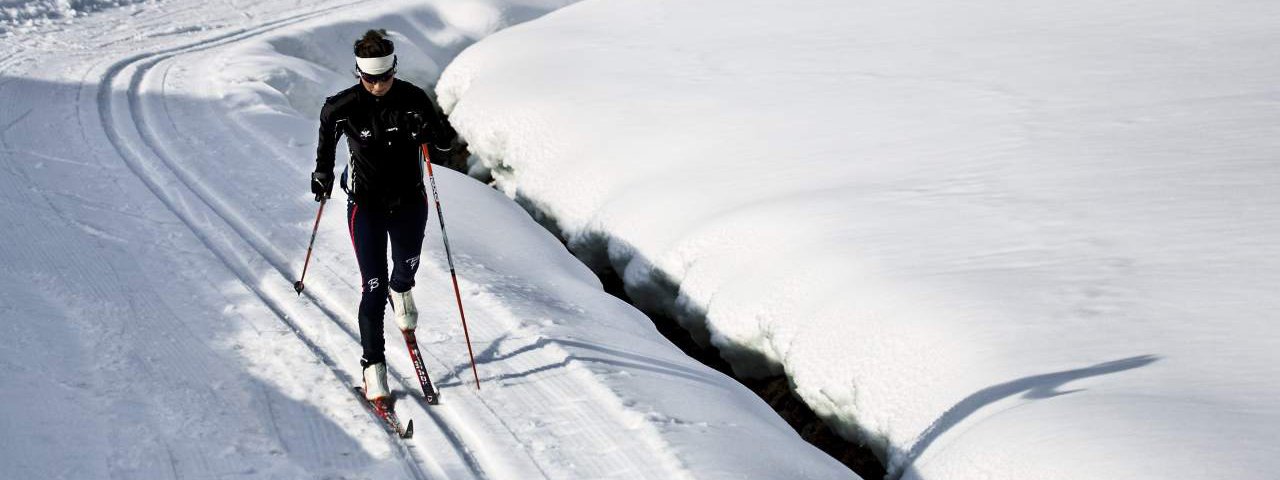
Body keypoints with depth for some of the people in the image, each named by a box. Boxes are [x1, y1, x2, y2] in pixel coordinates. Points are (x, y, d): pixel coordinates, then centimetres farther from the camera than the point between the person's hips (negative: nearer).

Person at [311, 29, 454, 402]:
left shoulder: (413, 100, -14)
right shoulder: (344, 107, -15)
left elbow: (446, 141, -9)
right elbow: (326, 132, 7)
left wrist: (431, 131, -30)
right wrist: (323, 171, 2)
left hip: (410, 200, 2)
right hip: (366, 205, -2)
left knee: (407, 266, 25)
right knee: (373, 287, -8)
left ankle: (400, 291, 63)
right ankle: (373, 364, 2)